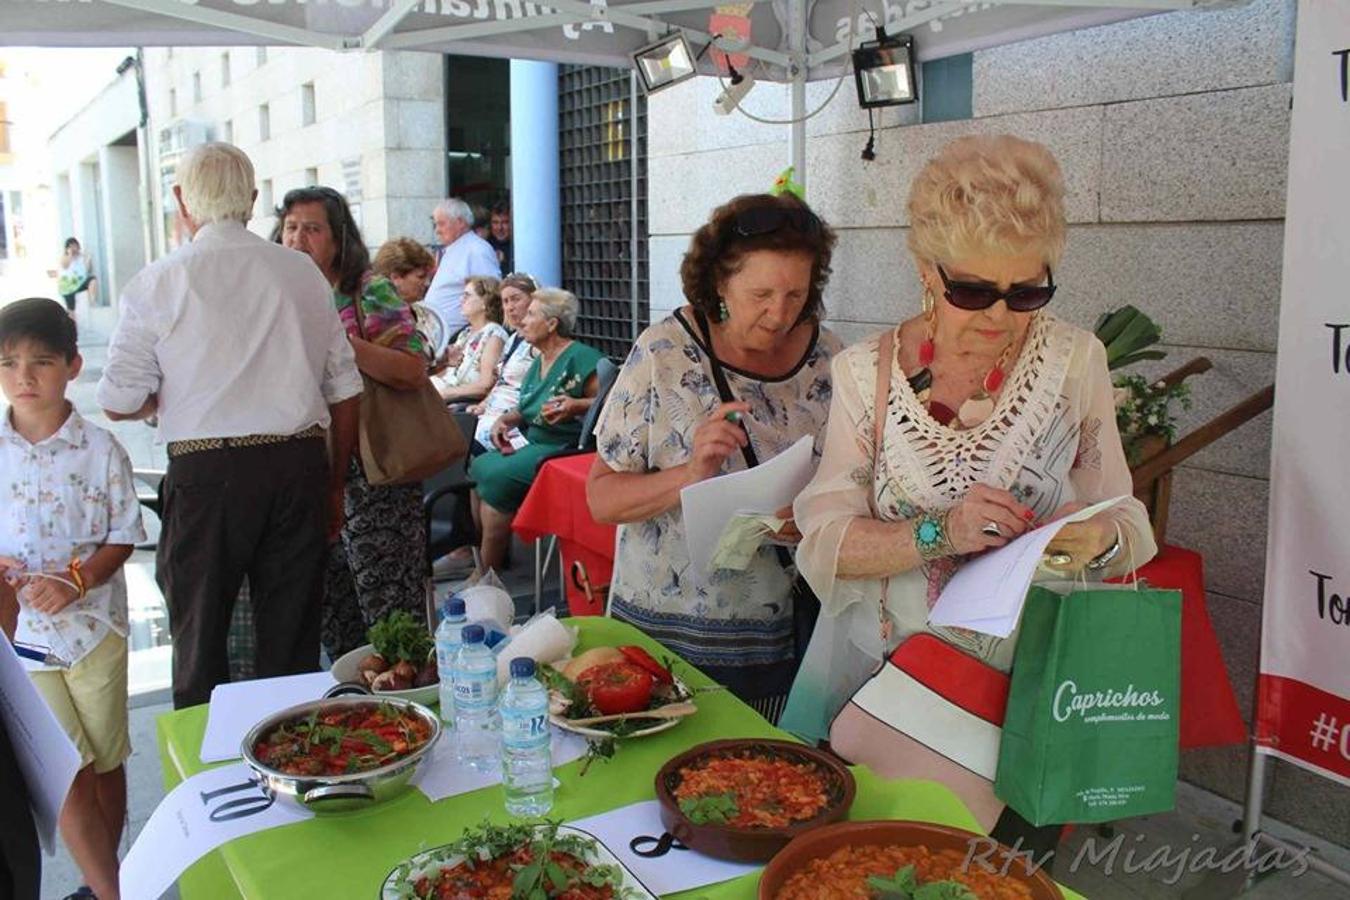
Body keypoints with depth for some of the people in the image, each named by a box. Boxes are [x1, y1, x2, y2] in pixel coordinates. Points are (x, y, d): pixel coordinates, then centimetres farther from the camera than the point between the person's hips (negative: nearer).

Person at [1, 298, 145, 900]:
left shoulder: (99, 448, -5)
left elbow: (123, 536, -3)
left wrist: (75, 580, -18)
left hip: (93, 621, 0)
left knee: (106, 761, 12)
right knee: (68, 775, 1)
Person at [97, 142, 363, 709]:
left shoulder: (158, 284, -3)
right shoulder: (304, 273, 6)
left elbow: (119, 403, -2)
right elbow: (345, 390, 7)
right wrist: (335, 487, 17)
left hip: (207, 471, -3)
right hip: (302, 465, 3)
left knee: (200, 639, 12)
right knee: (292, 637, 12)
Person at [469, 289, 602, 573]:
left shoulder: (581, 357, -11)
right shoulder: (539, 362, 17)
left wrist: (577, 406, -31)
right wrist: (503, 420, 4)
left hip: (563, 449, -9)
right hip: (531, 442, 9)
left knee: (496, 476, -23)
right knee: (478, 467, -8)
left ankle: (489, 573, -12)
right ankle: (484, 554, -1)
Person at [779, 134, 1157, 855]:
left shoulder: (1074, 361, -4)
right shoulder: (864, 371, -5)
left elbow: (1124, 521, 0)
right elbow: (824, 541, -10)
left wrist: (1100, 540, -23)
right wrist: (938, 533, -25)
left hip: (1022, 688, 1)